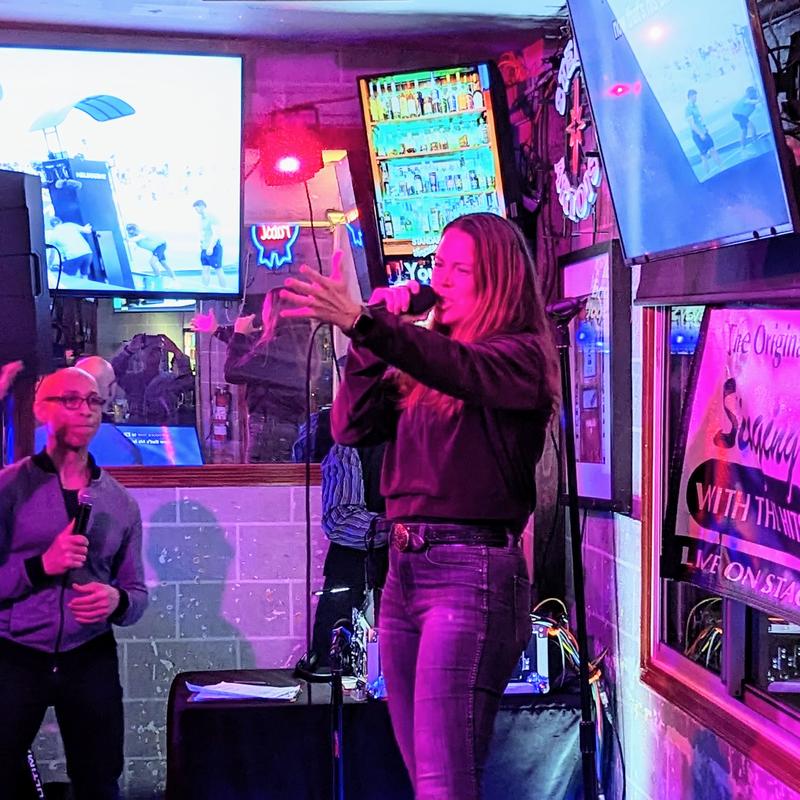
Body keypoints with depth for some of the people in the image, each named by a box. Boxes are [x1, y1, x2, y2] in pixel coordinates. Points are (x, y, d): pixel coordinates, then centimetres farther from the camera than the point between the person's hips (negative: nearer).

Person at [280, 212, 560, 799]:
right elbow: (352, 427, 10)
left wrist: (364, 322, -39)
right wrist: (375, 341, 1)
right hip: (405, 565, 8)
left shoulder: (522, 354, -3)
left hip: (472, 569, -7)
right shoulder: (424, 359, 17)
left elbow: (463, 368, -25)